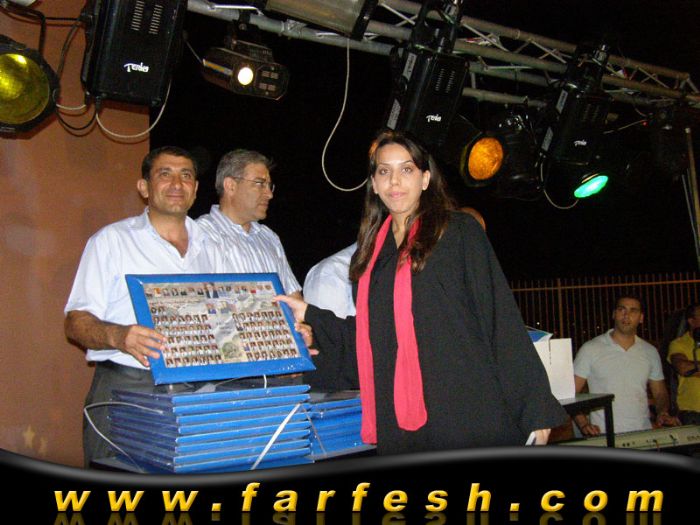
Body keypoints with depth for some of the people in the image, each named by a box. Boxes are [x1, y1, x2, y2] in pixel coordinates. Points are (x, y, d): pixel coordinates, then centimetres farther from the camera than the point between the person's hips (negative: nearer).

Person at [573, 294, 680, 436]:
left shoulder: (650, 352, 13)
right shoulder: (590, 349, 1)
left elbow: (660, 393, 23)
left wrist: (663, 413, 3)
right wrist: (583, 424, -13)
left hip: (643, 435, 4)